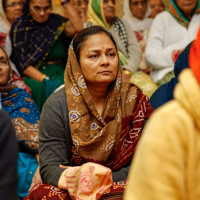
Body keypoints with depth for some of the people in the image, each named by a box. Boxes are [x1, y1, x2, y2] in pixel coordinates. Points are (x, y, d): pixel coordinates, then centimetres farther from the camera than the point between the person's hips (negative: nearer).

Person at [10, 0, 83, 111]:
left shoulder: (56, 21, 9)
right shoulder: (19, 27, 1)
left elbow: (78, 28, -12)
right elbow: (22, 63, -8)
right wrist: (46, 80, -23)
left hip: (59, 72, 2)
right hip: (32, 75, -2)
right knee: (40, 88, -36)